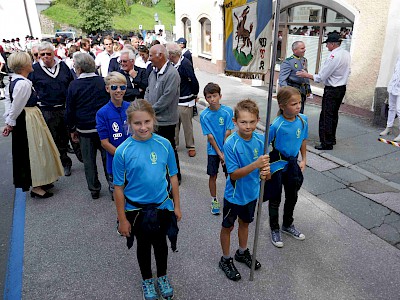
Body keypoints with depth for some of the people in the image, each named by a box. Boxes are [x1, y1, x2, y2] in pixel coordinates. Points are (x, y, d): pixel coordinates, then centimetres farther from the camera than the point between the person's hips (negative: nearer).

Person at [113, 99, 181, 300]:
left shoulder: (164, 144, -12)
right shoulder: (123, 151, -18)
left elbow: (172, 177, -2)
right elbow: (118, 188, -11)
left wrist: (177, 206, 3)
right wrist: (122, 219, -7)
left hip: (163, 206, 2)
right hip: (137, 209, -1)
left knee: (160, 242, 21)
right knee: (144, 245, 20)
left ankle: (162, 277, 47)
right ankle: (147, 280, 46)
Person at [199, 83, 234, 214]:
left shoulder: (228, 111, -12)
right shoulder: (204, 115, -11)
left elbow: (228, 132, -11)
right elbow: (210, 136, -11)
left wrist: (224, 152, -12)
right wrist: (219, 154, -13)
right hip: (213, 151, 0)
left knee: (229, 175, 10)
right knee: (213, 176, 9)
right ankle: (214, 200, 27)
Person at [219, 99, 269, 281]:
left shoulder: (260, 140, -12)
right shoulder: (230, 144, -26)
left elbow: (263, 165, -4)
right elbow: (234, 174, -25)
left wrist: (265, 172, -28)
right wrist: (255, 165, -37)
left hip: (252, 192, 5)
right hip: (234, 195, -5)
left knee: (245, 222, 25)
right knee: (228, 227, 15)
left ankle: (242, 252, 50)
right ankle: (226, 260, 37)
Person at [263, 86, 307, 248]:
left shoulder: (303, 120, -9)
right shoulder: (277, 125, -26)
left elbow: (303, 140, 7)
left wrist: (303, 160, 10)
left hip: (292, 163, 6)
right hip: (277, 164, -5)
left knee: (292, 196, 21)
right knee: (275, 199, 10)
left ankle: (288, 225, 45)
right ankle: (274, 230, 32)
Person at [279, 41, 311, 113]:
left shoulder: (304, 60, 13)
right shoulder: (288, 62, -11)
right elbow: (282, 79, -17)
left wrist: (308, 89, 20)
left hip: (302, 91, 7)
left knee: (300, 112, 13)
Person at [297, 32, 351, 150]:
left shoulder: (333, 57, -22)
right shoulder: (346, 54, 5)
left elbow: (321, 77, -19)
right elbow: (348, 72, 16)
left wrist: (306, 75, -9)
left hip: (332, 90, -9)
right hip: (342, 88, 9)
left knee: (326, 116, -1)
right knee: (334, 114, 19)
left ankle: (327, 143, 4)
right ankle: (332, 139, 32)